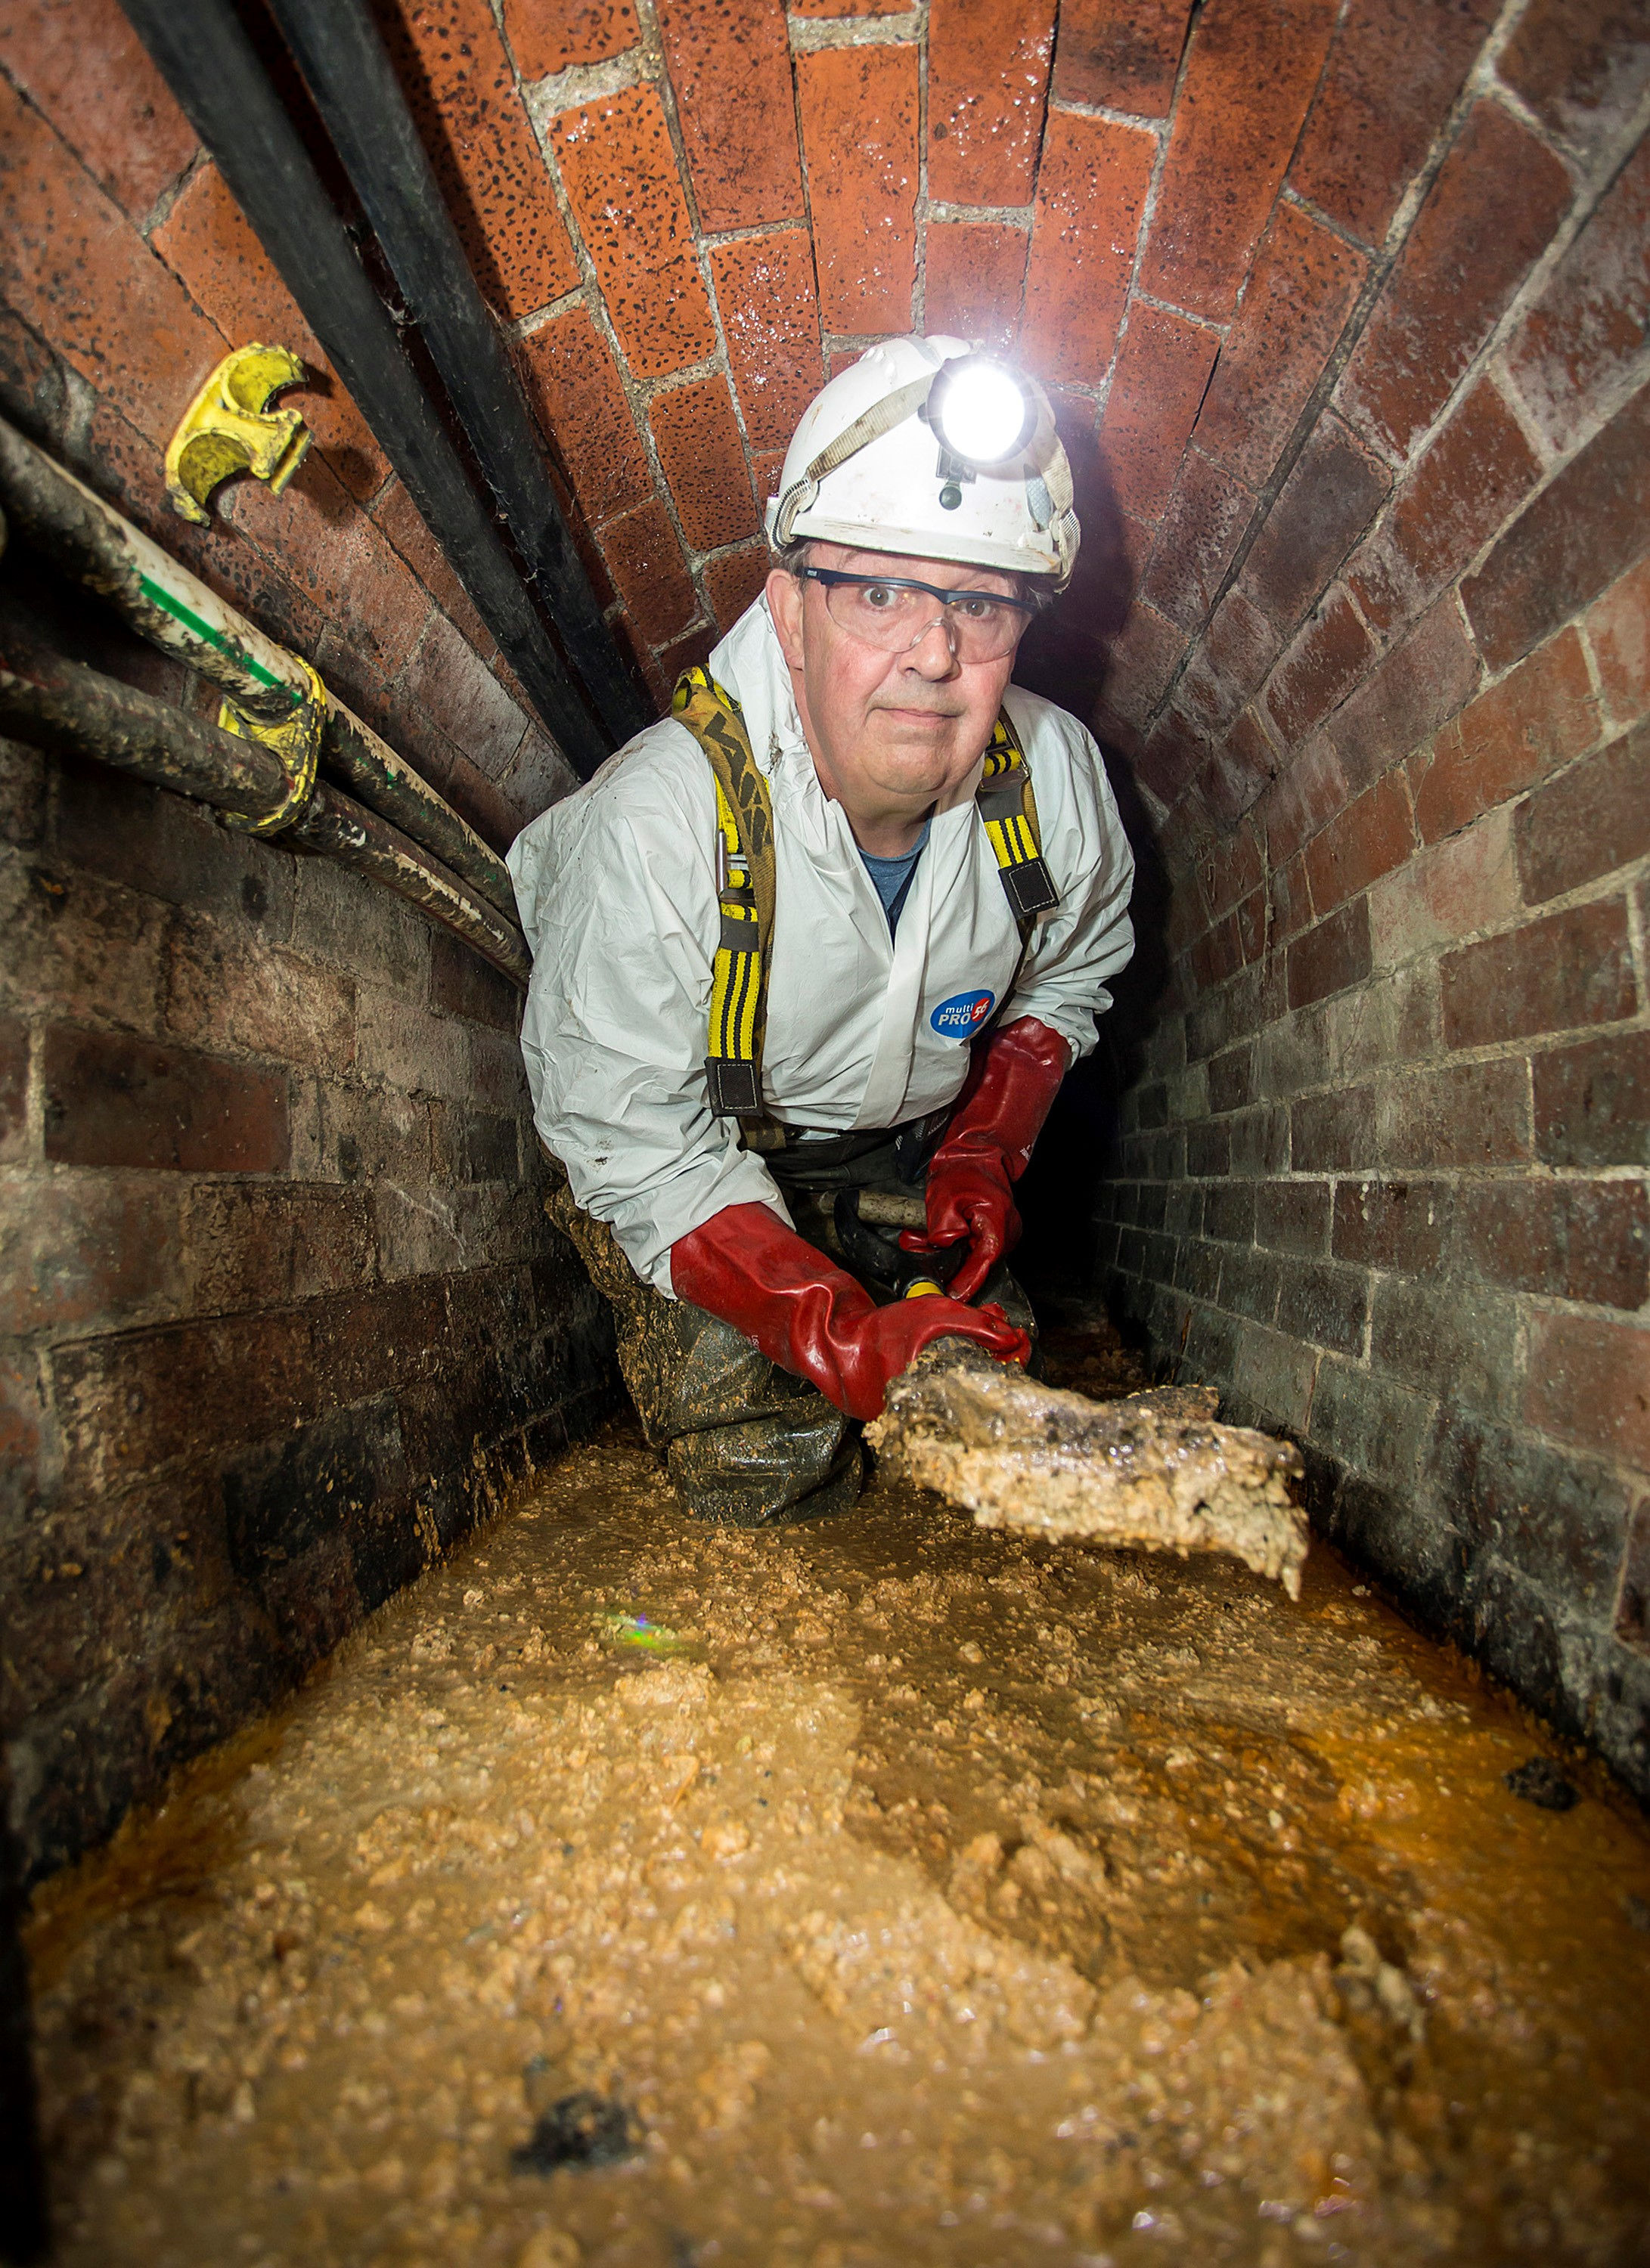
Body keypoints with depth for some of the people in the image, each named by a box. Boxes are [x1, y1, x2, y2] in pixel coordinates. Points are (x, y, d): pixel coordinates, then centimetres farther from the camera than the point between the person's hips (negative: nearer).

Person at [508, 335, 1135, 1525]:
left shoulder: (1055, 775, -20)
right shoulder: (657, 824, -35)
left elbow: (1073, 969, 3)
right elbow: (632, 1137, -27)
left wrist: (983, 1151, -8)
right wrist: (837, 1331, -36)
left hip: (905, 1148, 4)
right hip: (693, 1148, -3)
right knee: (761, 1471, -5)